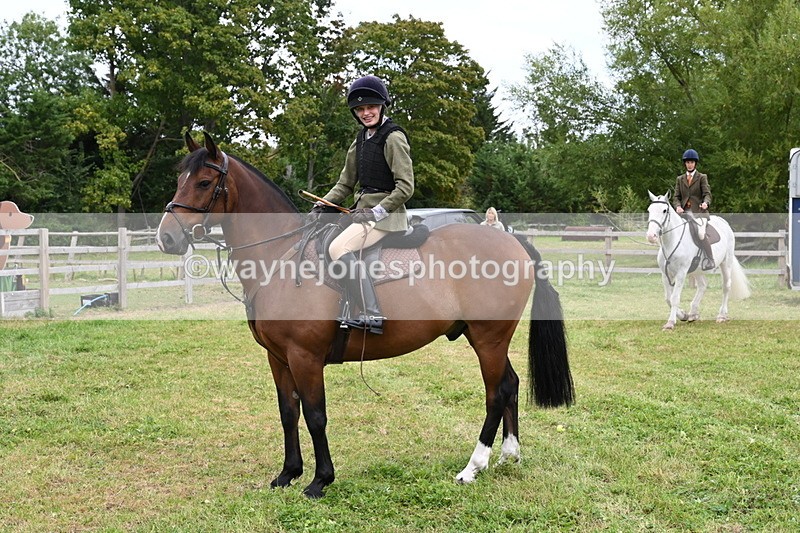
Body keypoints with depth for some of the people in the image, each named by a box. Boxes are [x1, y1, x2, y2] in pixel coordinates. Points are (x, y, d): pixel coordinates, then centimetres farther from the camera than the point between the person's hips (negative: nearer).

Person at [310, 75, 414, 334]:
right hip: (364, 211, 10)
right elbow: (345, 184, 18)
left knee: (339, 247, -29)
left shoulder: (393, 138, -11)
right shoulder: (361, 140, 15)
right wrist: (322, 205, 3)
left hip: (385, 213, -10)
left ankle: (372, 314, -31)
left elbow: (406, 186, -16)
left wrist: (377, 212, -21)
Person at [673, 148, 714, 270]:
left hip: (699, 211, -4)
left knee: (700, 232, -31)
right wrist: (678, 206, -12)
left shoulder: (702, 177, 8)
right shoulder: (680, 179, 18)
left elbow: (707, 193, -3)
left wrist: (705, 203, -27)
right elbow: (676, 196, 12)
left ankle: (710, 259, -24)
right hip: (684, 212, 4)